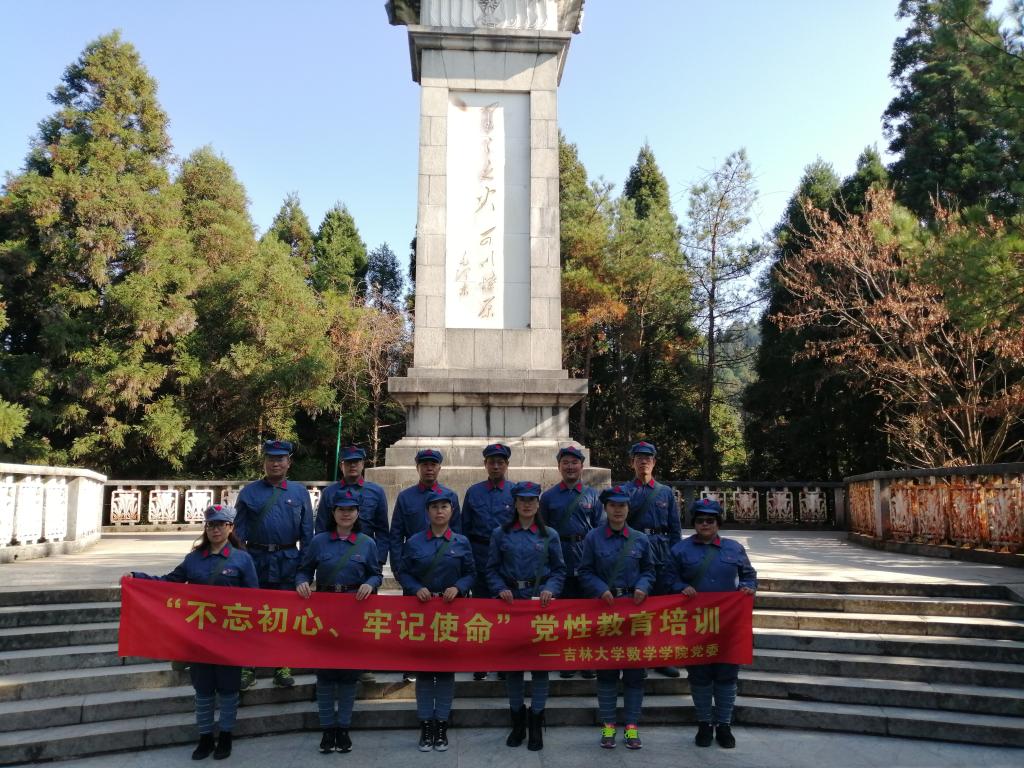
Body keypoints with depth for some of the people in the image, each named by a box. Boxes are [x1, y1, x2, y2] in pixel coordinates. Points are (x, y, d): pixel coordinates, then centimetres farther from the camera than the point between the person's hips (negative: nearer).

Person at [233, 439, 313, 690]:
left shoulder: (300, 492, 4)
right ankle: (248, 667, 19)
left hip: (288, 563, 0)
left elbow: (307, 533, 5)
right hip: (256, 561, 0)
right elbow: (239, 531, 4)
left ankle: (282, 668, 21)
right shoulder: (249, 492, 2)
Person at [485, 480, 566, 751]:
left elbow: (559, 569, 6)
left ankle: (536, 725, 14)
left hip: (540, 601, 0)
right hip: (511, 600, 1)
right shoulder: (501, 534, 4)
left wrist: (550, 589, -11)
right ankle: (518, 721, 22)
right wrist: (501, 589, -13)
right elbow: (491, 569, 4)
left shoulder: (549, 535, 4)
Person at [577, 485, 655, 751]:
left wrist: (643, 587, -9)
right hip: (603, 607, -1)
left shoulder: (640, 539, 4)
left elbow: (649, 569, 11)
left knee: (634, 669, 3)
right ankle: (608, 725, 14)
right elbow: (585, 572, 1)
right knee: (605, 669, 4)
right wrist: (601, 589, -15)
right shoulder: (593, 538, 0)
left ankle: (632, 726, 14)